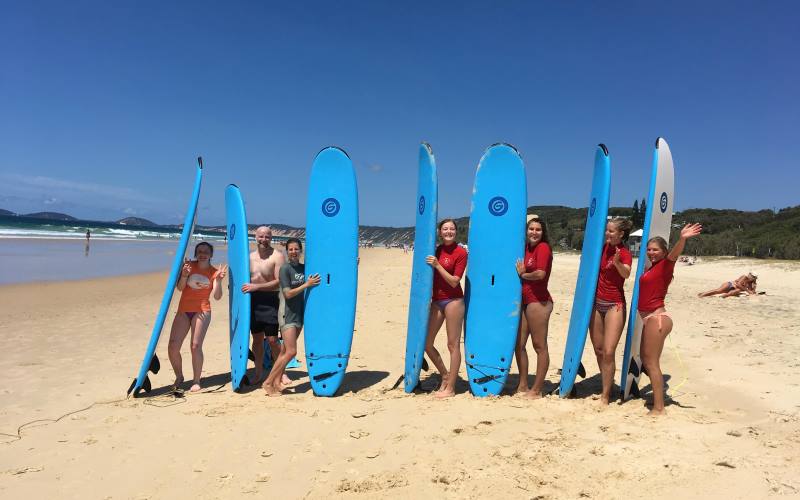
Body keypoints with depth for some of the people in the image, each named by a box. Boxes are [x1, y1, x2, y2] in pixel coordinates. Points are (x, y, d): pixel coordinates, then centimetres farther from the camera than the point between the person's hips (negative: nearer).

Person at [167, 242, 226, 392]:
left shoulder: (214, 272, 0)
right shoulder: (189, 265, 4)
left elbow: (217, 297, -8)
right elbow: (179, 287, -3)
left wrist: (218, 280, -23)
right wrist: (184, 275, -22)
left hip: (202, 311, -2)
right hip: (183, 311, 3)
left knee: (196, 346, -13)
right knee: (172, 347, -4)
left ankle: (196, 381, 3)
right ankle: (179, 378, 19)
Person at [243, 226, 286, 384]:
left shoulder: (277, 256, -7)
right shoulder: (249, 256, 12)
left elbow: (279, 282, -16)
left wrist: (256, 286, -19)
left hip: (270, 301, -5)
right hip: (253, 301, 5)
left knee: (272, 340, -4)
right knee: (257, 339, 11)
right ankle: (258, 372, 22)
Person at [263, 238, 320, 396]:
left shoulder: (304, 268, 9)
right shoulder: (285, 269, -10)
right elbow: (288, 294, -15)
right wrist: (307, 284, -19)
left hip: (300, 314, 6)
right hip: (288, 315, -6)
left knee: (285, 351, 10)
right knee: (291, 352, -10)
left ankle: (277, 382, 19)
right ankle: (268, 382, 0)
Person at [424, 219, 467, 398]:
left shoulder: (460, 253, -7)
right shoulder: (436, 250, 10)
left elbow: (454, 282, -13)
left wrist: (437, 265, -17)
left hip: (453, 301, -7)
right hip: (436, 301, 7)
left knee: (453, 344, 0)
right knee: (426, 342, 8)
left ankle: (450, 388, 10)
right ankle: (445, 375, 27)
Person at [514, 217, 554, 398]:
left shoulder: (543, 247, -9)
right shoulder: (526, 248, 14)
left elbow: (540, 273, -20)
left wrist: (523, 274, -5)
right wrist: (521, 272, -4)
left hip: (538, 301, -8)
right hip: (523, 300, 8)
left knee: (540, 346, 1)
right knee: (519, 344, 11)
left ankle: (536, 390, 9)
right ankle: (523, 385, 23)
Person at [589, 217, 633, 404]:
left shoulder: (625, 254, -13)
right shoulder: (604, 247, 4)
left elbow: (626, 273, -36)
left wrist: (617, 262, -52)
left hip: (614, 305, -7)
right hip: (596, 302, 7)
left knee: (608, 352, -11)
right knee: (598, 350, 12)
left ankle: (605, 396, -1)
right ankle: (606, 387, 26)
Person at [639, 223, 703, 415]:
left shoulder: (664, 265, -9)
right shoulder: (652, 268, 15)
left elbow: (674, 254, -31)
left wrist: (682, 239, -51)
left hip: (657, 318, -10)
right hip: (650, 318, 10)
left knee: (651, 362, -7)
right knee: (645, 359, 18)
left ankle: (658, 408, -2)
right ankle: (658, 400, 31)